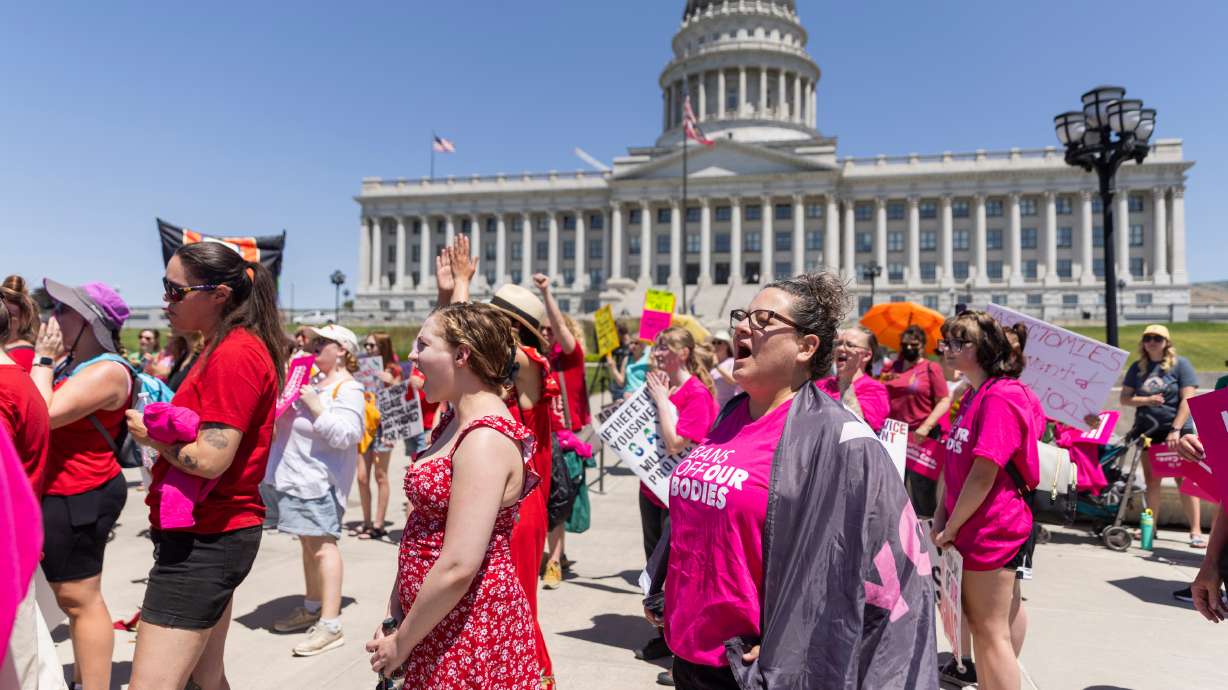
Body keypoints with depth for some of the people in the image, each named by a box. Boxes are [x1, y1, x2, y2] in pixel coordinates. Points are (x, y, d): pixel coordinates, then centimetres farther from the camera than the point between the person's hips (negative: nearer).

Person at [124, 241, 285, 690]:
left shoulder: (233, 355, -18)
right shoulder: (229, 347, 14)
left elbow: (209, 460, -22)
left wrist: (149, 437, -7)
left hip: (203, 540, -10)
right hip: (212, 534, 10)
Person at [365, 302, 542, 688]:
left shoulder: (485, 440, -23)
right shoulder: (453, 422, 8)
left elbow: (458, 568, -25)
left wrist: (400, 644, -13)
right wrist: (397, 606, 8)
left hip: (471, 628, -8)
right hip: (434, 621, 8)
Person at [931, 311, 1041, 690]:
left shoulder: (1000, 397, -19)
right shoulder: (972, 396, 11)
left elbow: (983, 474, -22)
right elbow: (955, 461, 14)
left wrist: (950, 528, -13)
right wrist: (942, 515, 5)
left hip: (992, 530, -9)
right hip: (972, 528, 9)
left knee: (991, 630, 1)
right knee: (981, 624, 21)